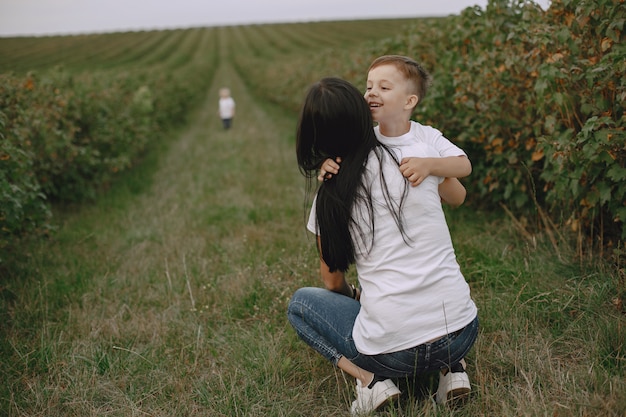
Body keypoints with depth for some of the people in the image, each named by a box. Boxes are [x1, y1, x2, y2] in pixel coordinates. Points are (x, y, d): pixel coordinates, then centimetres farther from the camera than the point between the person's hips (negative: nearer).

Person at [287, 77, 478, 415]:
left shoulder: (328, 197, -2)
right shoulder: (420, 155, -3)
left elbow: (333, 281, 11)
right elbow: (457, 195, 20)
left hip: (391, 354, -2)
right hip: (462, 336, 3)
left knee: (300, 303, 22)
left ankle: (368, 378, 1)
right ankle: (451, 369, 12)